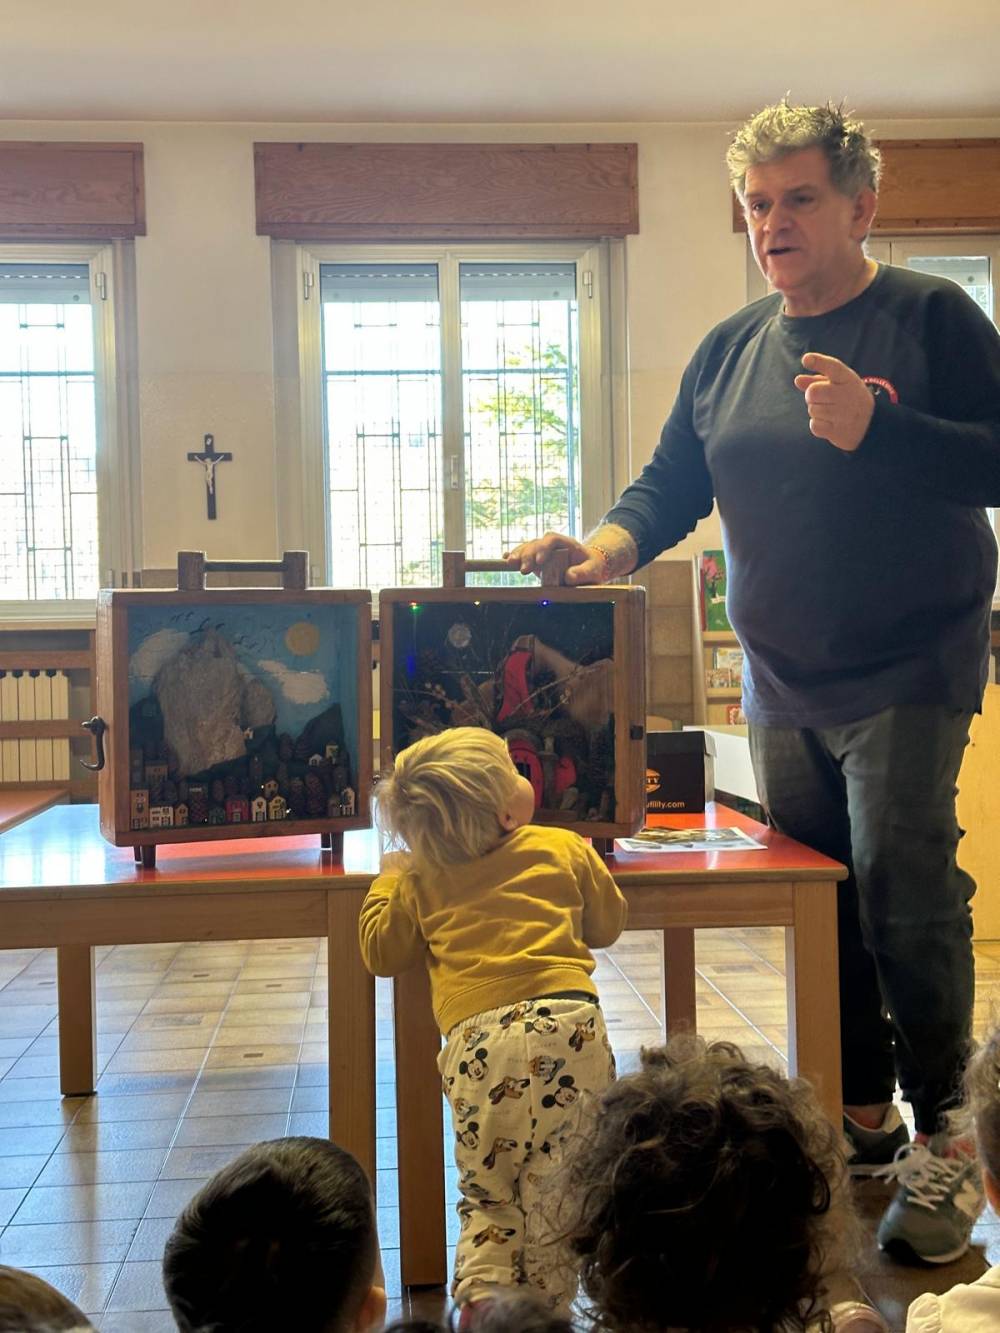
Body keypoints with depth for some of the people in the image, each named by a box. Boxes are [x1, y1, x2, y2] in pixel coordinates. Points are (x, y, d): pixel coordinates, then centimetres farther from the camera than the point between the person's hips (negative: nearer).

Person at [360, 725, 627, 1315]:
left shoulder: (419, 880, 16)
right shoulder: (566, 848, 15)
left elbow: (382, 952, 24)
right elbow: (609, 923, 27)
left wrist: (388, 881, 38)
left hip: (478, 1039, 1)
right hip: (568, 1024, -1)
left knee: (486, 1191, 13)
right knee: (555, 1185, 7)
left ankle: (482, 1293, -6)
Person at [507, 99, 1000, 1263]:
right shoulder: (729, 349, 10)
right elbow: (671, 484, 10)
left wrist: (875, 427, -24)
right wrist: (604, 547, -9)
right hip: (782, 680, 6)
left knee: (906, 896, -9)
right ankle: (859, 1114, 25)